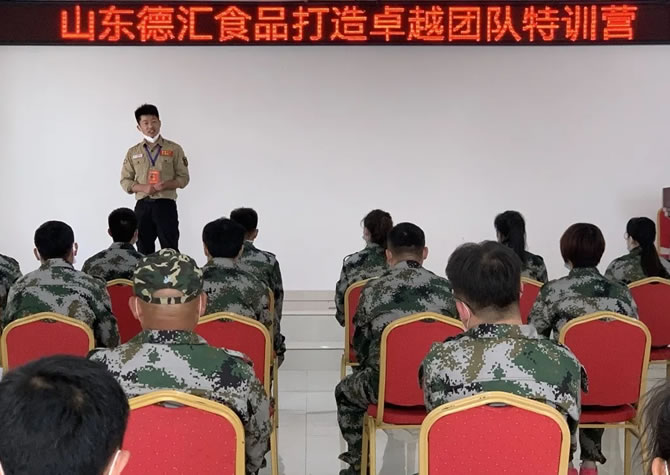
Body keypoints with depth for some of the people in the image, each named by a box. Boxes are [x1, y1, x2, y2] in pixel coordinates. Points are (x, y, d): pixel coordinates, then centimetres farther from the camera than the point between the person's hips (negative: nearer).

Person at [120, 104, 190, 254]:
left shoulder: (174, 149, 4)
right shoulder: (133, 152, 10)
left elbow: (184, 178, 4)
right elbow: (125, 181, 9)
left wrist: (166, 185, -16)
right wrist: (143, 188, -10)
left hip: (166, 205, -2)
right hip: (143, 206, 2)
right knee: (144, 252, 6)